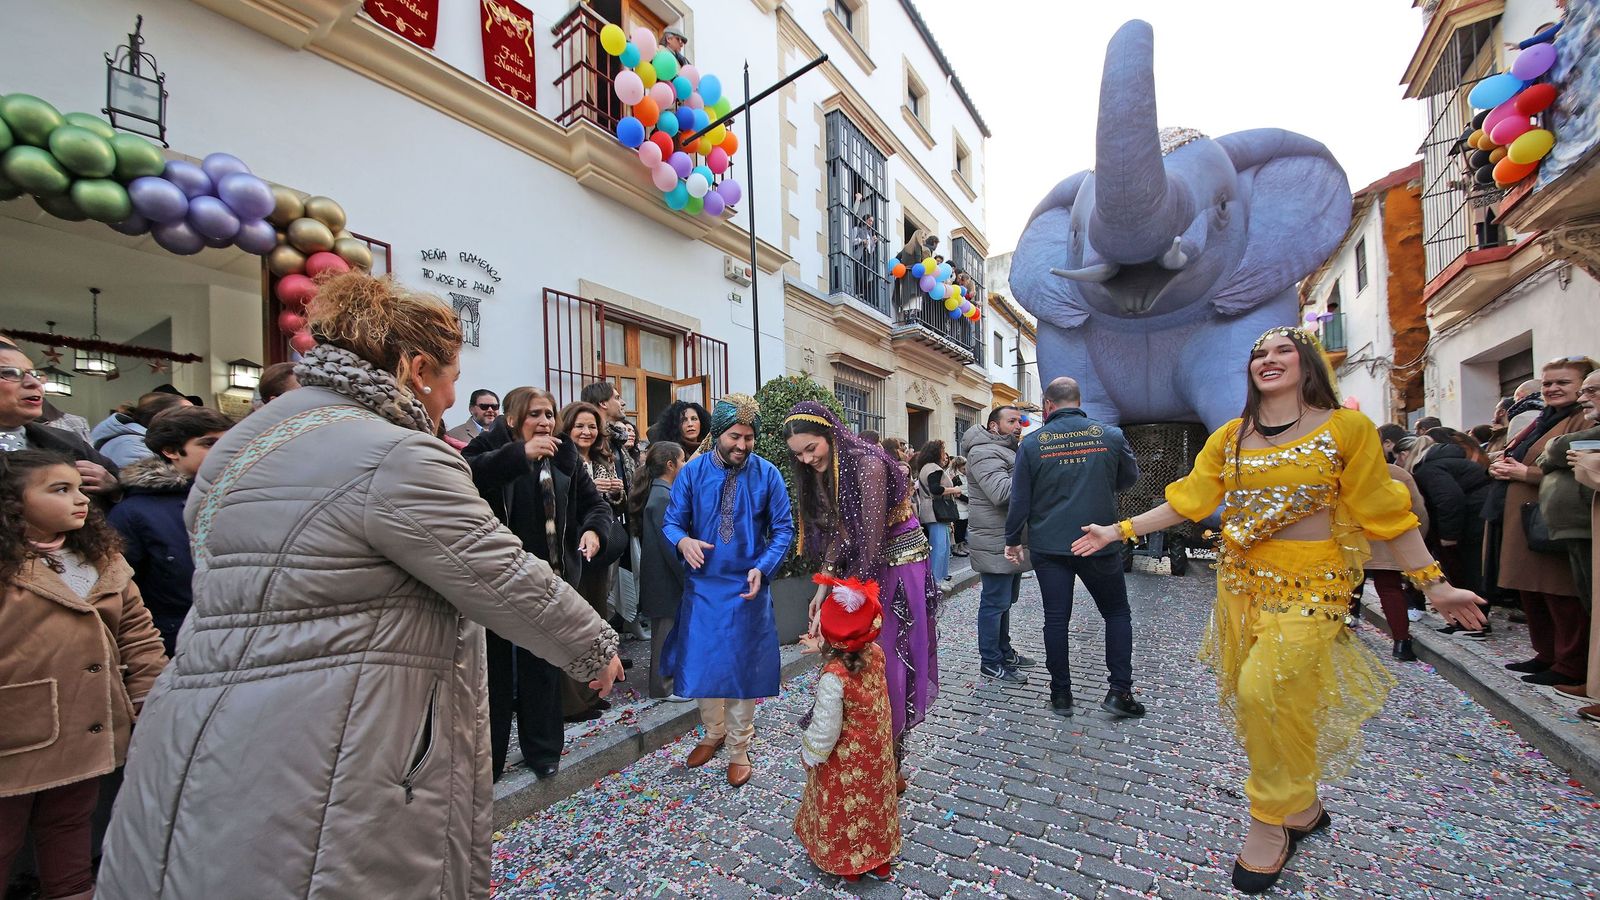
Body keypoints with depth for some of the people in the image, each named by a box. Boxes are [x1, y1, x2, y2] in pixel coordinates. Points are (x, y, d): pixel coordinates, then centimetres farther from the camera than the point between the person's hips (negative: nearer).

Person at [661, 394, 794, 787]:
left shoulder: (767, 475, -9)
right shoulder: (692, 472, -6)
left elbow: (783, 530, -3)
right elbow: (672, 522, -1)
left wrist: (762, 568, -19)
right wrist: (683, 541, -24)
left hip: (746, 588, -1)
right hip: (702, 585, 2)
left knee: (742, 668, 10)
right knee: (701, 664, 13)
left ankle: (739, 749, 32)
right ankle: (714, 732, 42)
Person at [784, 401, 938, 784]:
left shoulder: (867, 464, -24)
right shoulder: (821, 473, 2)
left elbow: (872, 540, -26)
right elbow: (834, 534, 3)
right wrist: (823, 589, -5)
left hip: (898, 566, -7)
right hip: (859, 567, 7)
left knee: (887, 661, 1)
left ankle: (890, 765, 19)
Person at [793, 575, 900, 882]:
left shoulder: (833, 677, -36)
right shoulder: (876, 653, -17)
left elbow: (825, 731, -25)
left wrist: (809, 753, -8)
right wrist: (826, 650, 4)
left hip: (845, 763, -6)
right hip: (877, 753, 6)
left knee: (845, 810, 21)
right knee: (874, 804, 27)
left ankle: (848, 862, 44)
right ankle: (880, 858, 47)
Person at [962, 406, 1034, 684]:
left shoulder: (1008, 450, 20)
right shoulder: (985, 452, -15)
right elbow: (1002, 492, -28)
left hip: (1010, 543, 11)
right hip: (996, 544, -11)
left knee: (1005, 600, 19)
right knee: (995, 603, -3)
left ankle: (1004, 651, 32)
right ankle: (990, 663, 7)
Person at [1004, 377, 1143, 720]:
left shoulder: (1032, 442, -5)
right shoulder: (1110, 435, -4)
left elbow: (1020, 498, -3)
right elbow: (1130, 477, 12)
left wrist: (1013, 540, 8)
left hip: (1049, 546, 0)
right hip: (1099, 543, 0)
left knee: (1056, 618, 9)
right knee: (1117, 613, 17)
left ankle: (1061, 693, 18)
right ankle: (1119, 692, 16)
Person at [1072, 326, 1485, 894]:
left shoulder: (1347, 427, -3)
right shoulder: (1230, 437, 6)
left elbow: (1385, 511, -1)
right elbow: (1188, 500, 5)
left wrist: (1435, 585, -2)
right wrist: (1118, 531, 0)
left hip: (1309, 585, -4)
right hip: (1241, 580, 4)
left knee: (1267, 689, -15)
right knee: (1247, 692, 8)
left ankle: (1275, 821, 8)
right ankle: (1303, 808, 32)